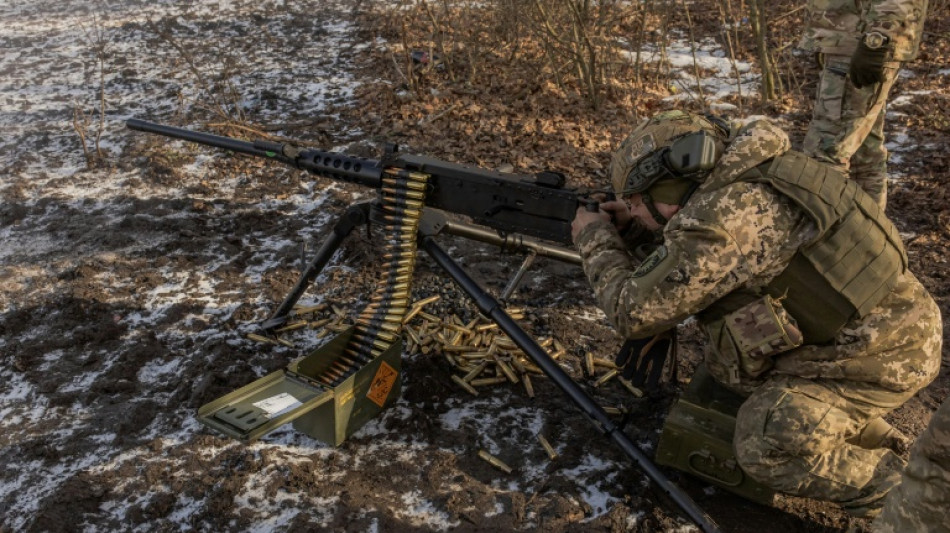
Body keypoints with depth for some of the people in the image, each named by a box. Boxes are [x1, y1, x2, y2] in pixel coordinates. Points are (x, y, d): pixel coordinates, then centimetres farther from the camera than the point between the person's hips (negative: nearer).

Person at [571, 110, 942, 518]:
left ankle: (893, 486, 10)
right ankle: (861, 428, 23)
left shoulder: (720, 217, -28)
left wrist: (595, 239, -5)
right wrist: (640, 222, 10)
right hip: (873, 325, 9)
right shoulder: (750, 177, 1)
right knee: (726, 365, 12)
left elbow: (634, 310, -19)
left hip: (884, 351, -9)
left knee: (764, 446, -14)